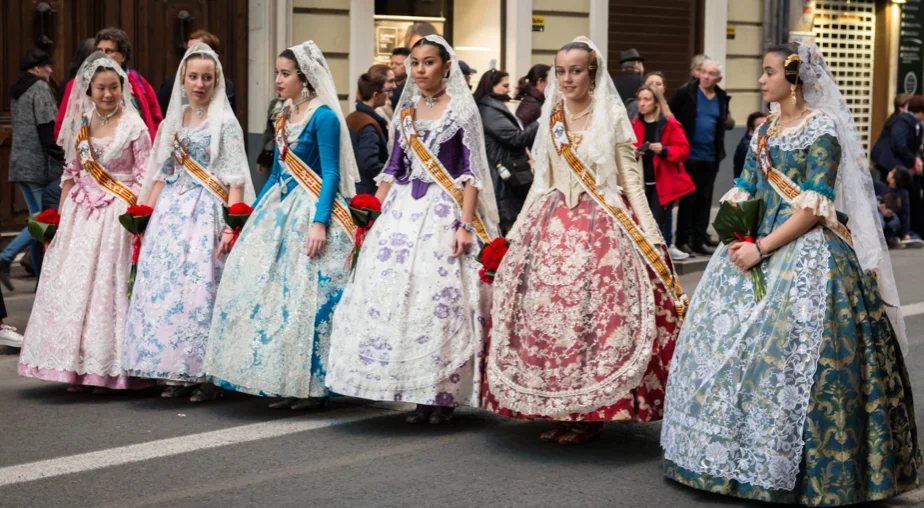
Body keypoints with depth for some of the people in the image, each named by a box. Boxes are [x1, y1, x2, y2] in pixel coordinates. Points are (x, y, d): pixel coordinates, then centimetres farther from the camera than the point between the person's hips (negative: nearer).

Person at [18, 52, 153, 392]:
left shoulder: (134, 126, -5)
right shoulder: (81, 123, 9)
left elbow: (145, 177, -5)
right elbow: (71, 171, 16)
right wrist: (61, 212, 11)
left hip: (117, 213, -5)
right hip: (81, 212, 5)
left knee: (109, 286, -5)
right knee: (73, 285, 3)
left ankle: (110, 369, 4)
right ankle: (77, 366, 12)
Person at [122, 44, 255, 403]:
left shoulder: (224, 122, -1)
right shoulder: (173, 121, 16)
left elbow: (236, 180, -7)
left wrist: (231, 226, -16)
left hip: (206, 213, -5)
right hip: (170, 212, 6)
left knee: (201, 288, -10)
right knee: (164, 287, 0)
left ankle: (209, 374, -2)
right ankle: (177, 372, 9)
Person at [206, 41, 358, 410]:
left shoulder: (323, 116, -10)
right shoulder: (283, 117, 13)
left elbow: (331, 173, -16)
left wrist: (319, 222, -24)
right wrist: (254, 214, 17)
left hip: (311, 211, -8)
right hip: (280, 210, 8)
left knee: (306, 296, -7)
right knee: (267, 292, 5)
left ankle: (313, 386, 2)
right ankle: (283, 382, 12)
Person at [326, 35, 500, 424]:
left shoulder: (462, 109, -1)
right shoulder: (405, 111, 14)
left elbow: (471, 172, -6)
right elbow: (393, 168, 16)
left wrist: (465, 224, -15)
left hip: (444, 211, -5)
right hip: (403, 210, 5)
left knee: (440, 296, -9)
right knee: (394, 293, -1)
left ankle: (444, 394, 3)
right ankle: (416, 394, 7)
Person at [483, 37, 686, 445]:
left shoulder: (612, 116, 1)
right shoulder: (551, 118, 12)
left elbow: (632, 180, 0)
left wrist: (649, 238, -7)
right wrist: (516, 233, 17)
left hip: (602, 226, -4)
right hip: (553, 224, 4)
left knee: (593, 315, -9)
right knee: (547, 313, -1)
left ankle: (591, 413, 2)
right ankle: (557, 410, 10)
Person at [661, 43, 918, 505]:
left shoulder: (822, 131, -8)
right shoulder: (764, 130, 13)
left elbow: (812, 209, -14)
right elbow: (743, 193, 14)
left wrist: (762, 247, -18)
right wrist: (737, 238, -4)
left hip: (805, 252, -7)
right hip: (754, 248, 7)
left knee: (787, 347, -11)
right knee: (730, 339, 5)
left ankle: (788, 464, 1)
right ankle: (737, 454, 17)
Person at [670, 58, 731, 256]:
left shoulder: (722, 98, 8)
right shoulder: (686, 94, -6)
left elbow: (723, 124, 17)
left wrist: (720, 151, 8)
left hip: (710, 157, 4)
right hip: (689, 155, -4)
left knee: (704, 200, 8)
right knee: (688, 199, 1)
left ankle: (700, 240, 15)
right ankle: (683, 240, 9)